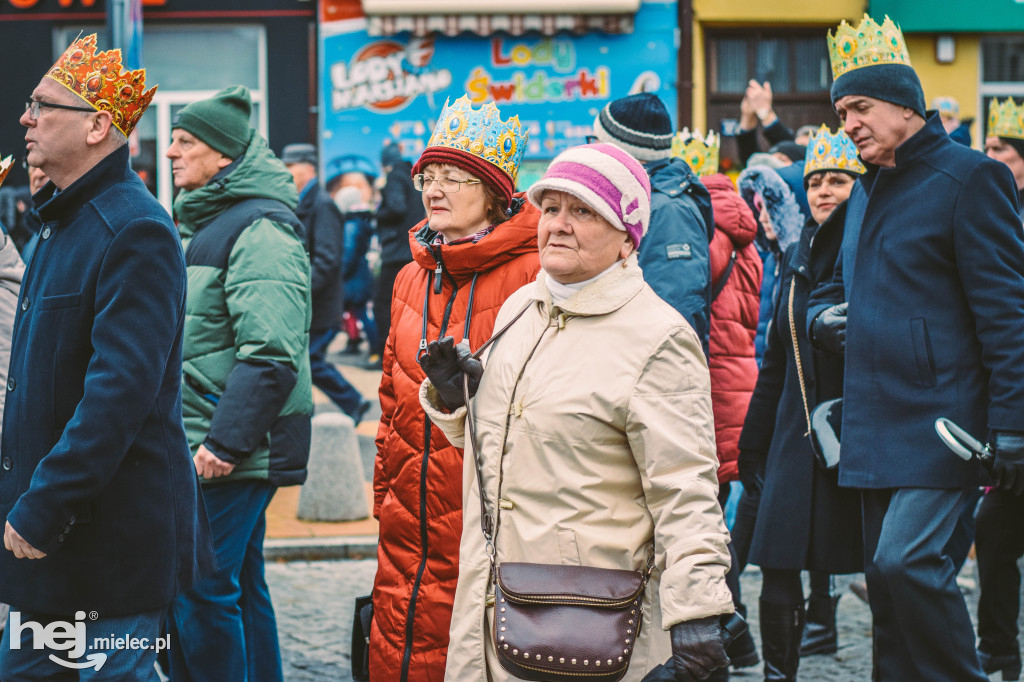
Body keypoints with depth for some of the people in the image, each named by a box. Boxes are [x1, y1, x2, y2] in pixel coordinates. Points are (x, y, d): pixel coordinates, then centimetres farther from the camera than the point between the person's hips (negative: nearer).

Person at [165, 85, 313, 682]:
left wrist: (225, 441, -25)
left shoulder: (260, 230, -14)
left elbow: (271, 354, -23)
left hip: (232, 452, -10)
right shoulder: (207, 223, 18)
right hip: (202, 441, 10)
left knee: (200, 593, -9)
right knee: (240, 586, 14)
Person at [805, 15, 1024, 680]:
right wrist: (823, 318, 7)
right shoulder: (873, 190, 18)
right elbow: (836, 289, 32)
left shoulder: (968, 177, -8)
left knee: (906, 560, -19)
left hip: (941, 418, -9)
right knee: (888, 574, 8)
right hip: (878, 421, 9)